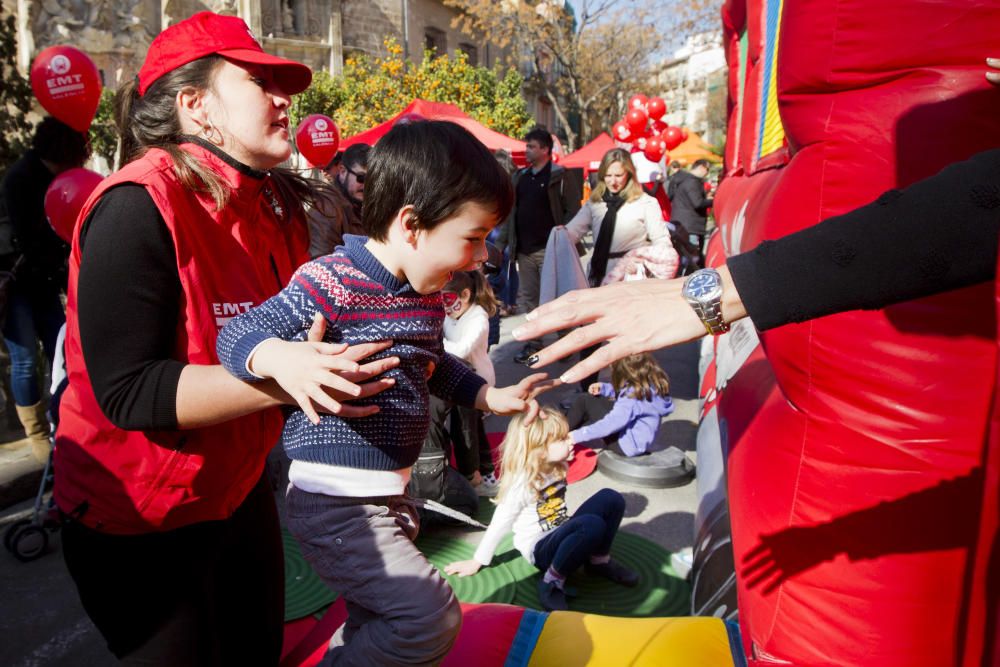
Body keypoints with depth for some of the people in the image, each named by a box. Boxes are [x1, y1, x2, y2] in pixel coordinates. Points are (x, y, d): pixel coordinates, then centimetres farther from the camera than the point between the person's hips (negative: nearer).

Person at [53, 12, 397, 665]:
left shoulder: (273, 205, 2)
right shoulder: (138, 207, -23)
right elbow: (127, 391, -27)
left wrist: (360, 355, -7)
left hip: (241, 493, 8)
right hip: (139, 519, -7)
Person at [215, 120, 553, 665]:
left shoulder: (427, 294, 6)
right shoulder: (333, 283, -21)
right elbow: (237, 334, -23)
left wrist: (491, 395, 14)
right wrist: (281, 359, -44)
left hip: (390, 494, 9)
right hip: (336, 501, -9)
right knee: (431, 619, -12)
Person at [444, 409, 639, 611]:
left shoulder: (554, 469, 1)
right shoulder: (522, 484, -22)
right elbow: (500, 525, -15)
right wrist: (477, 562, -9)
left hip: (560, 536, 8)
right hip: (540, 549, -8)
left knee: (610, 498, -10)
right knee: (592, 525, -35)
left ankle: (599, 561, 4)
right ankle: (552, 581, -20)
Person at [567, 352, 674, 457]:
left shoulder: (634, 394, -34)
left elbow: (612, 423, -36)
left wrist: (579, 435, -31)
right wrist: (603, 388, -2)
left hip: (628, 443, -9)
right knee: (586, 400, 7)